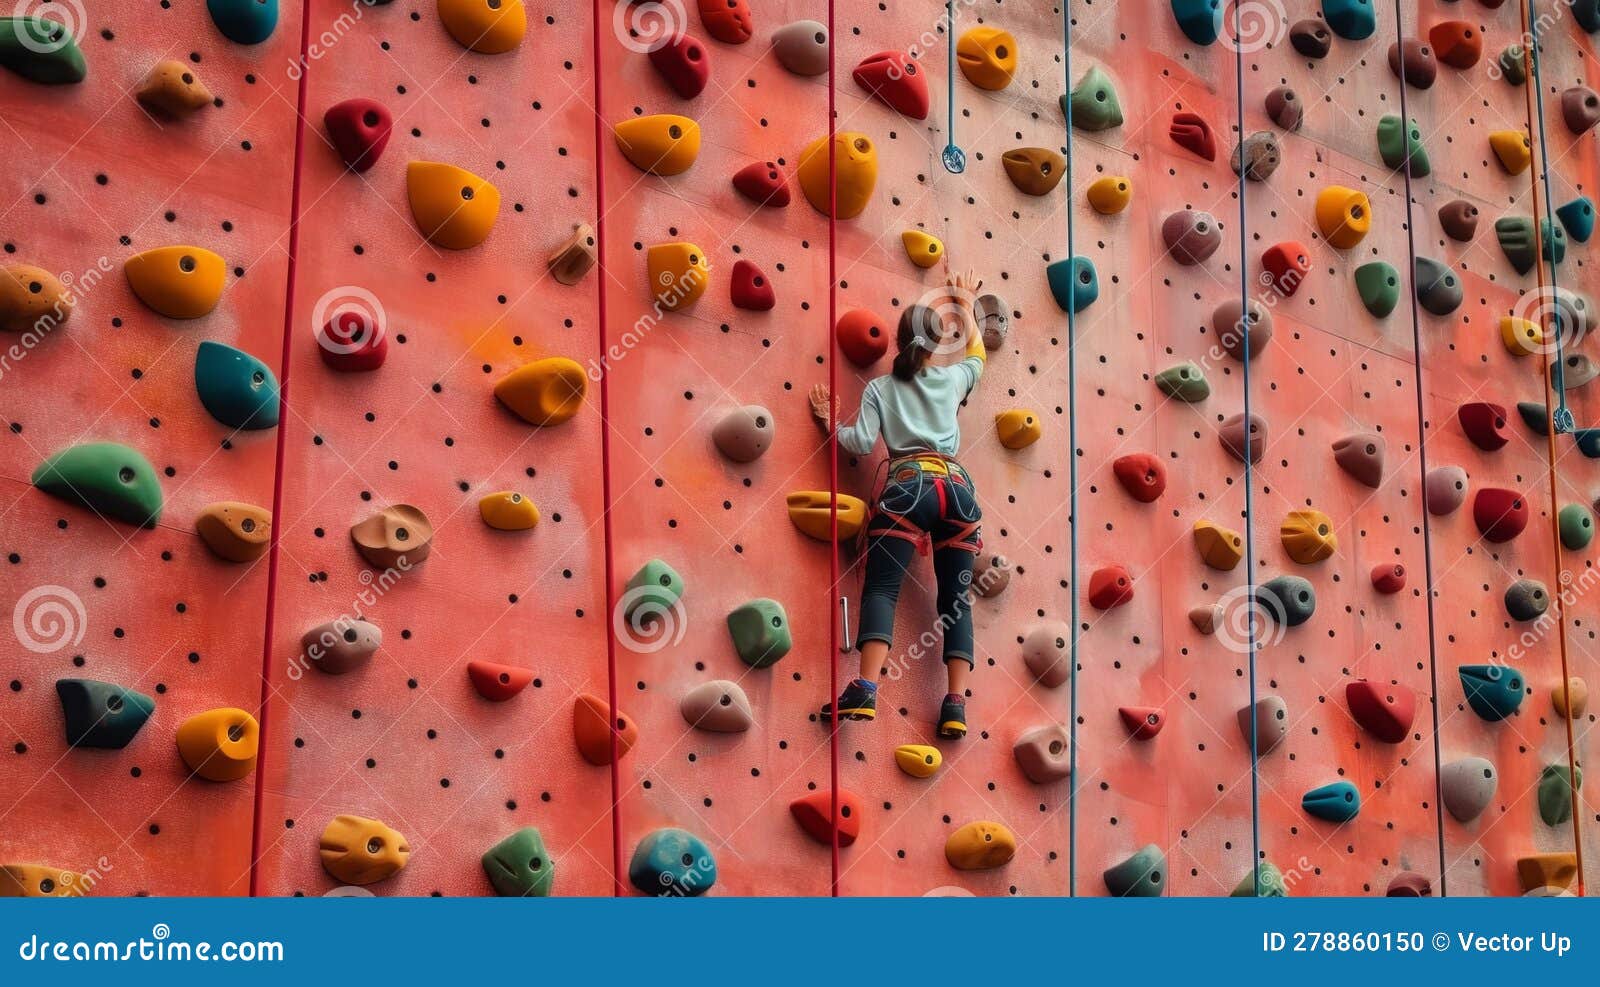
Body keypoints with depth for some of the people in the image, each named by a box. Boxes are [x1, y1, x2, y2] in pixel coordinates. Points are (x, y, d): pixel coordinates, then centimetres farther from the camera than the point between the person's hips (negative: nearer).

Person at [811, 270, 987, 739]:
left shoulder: (879, 388, 12)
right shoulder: (952, 379, 19)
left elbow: (862, 443, 2)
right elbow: (977, 355, 41)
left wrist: (830, 421, 20)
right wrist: (965, 304, 52)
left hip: (907, 486, -3)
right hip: (957, 487, 3)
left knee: (881, 588, -11)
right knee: (956, 599, 4)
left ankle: (866, 690, -28)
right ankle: (956, 704, -6)